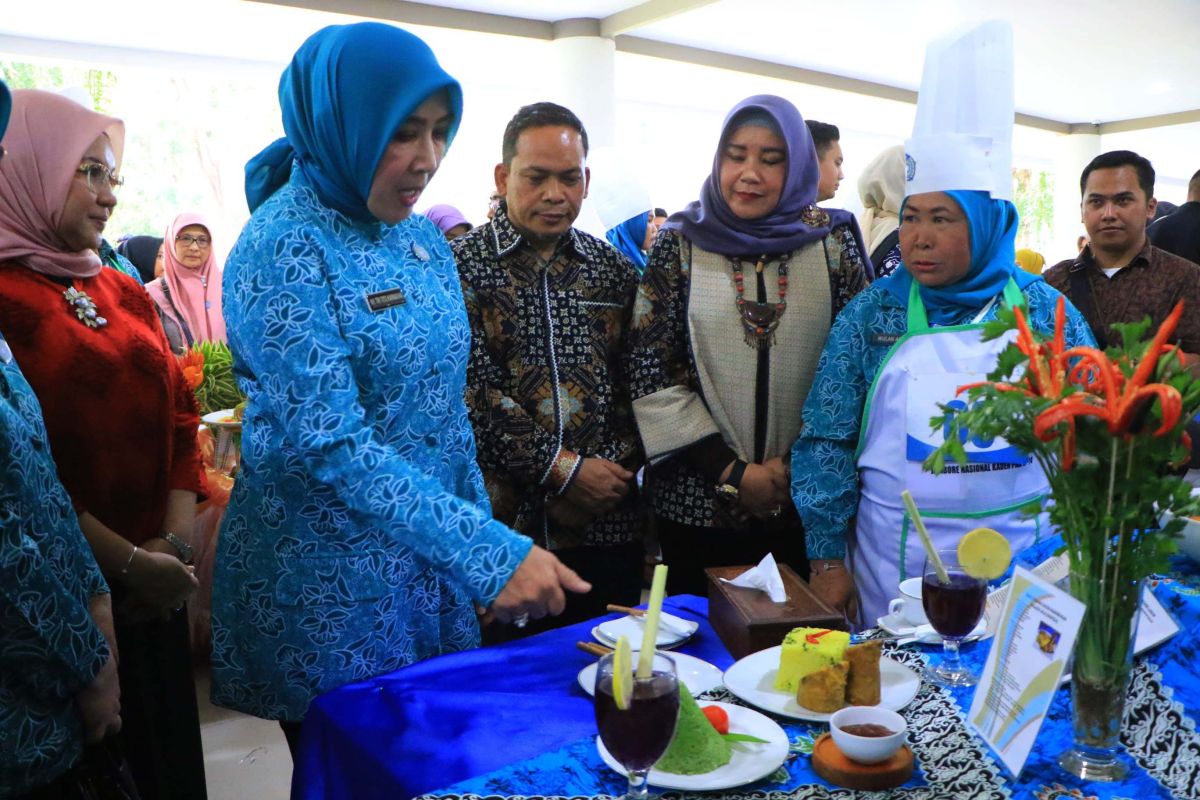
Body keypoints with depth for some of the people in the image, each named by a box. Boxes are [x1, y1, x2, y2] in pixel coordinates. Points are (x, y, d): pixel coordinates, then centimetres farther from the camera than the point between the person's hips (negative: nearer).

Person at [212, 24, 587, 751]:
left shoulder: (424, 239, 4)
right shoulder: (283, 250, -18)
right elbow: (329, 444, -26)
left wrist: (483, 539, 9)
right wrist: (488, 552, -30)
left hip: (435, 560, 7)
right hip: (328, 582, -6)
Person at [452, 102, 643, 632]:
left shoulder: (614, 269, 10)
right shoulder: (461, 266, -3)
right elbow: (472, 391, -12)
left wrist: (619, 462, -5)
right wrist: (560, 467, -15)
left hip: (609, 524, 4)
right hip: (504, 523, -3)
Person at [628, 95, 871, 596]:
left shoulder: (833, 241, 1)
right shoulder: (680, 243, -1)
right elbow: (651, 372, -5)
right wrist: (732, 471, -9)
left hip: (809, 500, 1)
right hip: (697, 500, 0)